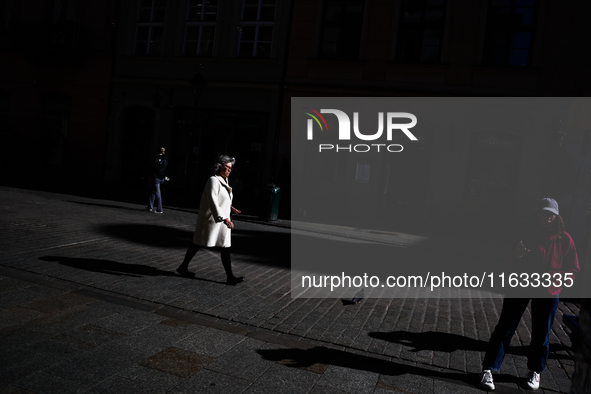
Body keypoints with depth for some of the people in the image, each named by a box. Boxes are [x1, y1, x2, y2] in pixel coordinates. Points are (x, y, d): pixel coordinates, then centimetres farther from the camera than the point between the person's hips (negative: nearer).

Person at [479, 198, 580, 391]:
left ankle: (535, 371, 31)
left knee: (541, 334, 10)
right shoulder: (526, 234, -6)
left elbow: (573, 270, -1)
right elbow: (511, 263, 0)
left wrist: (553, 279, -18)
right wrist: (517, 255, -23)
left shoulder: (565, 239, -5)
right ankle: (488, 369, 5)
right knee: (505, 328, -1)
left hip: (548, 294, 1)